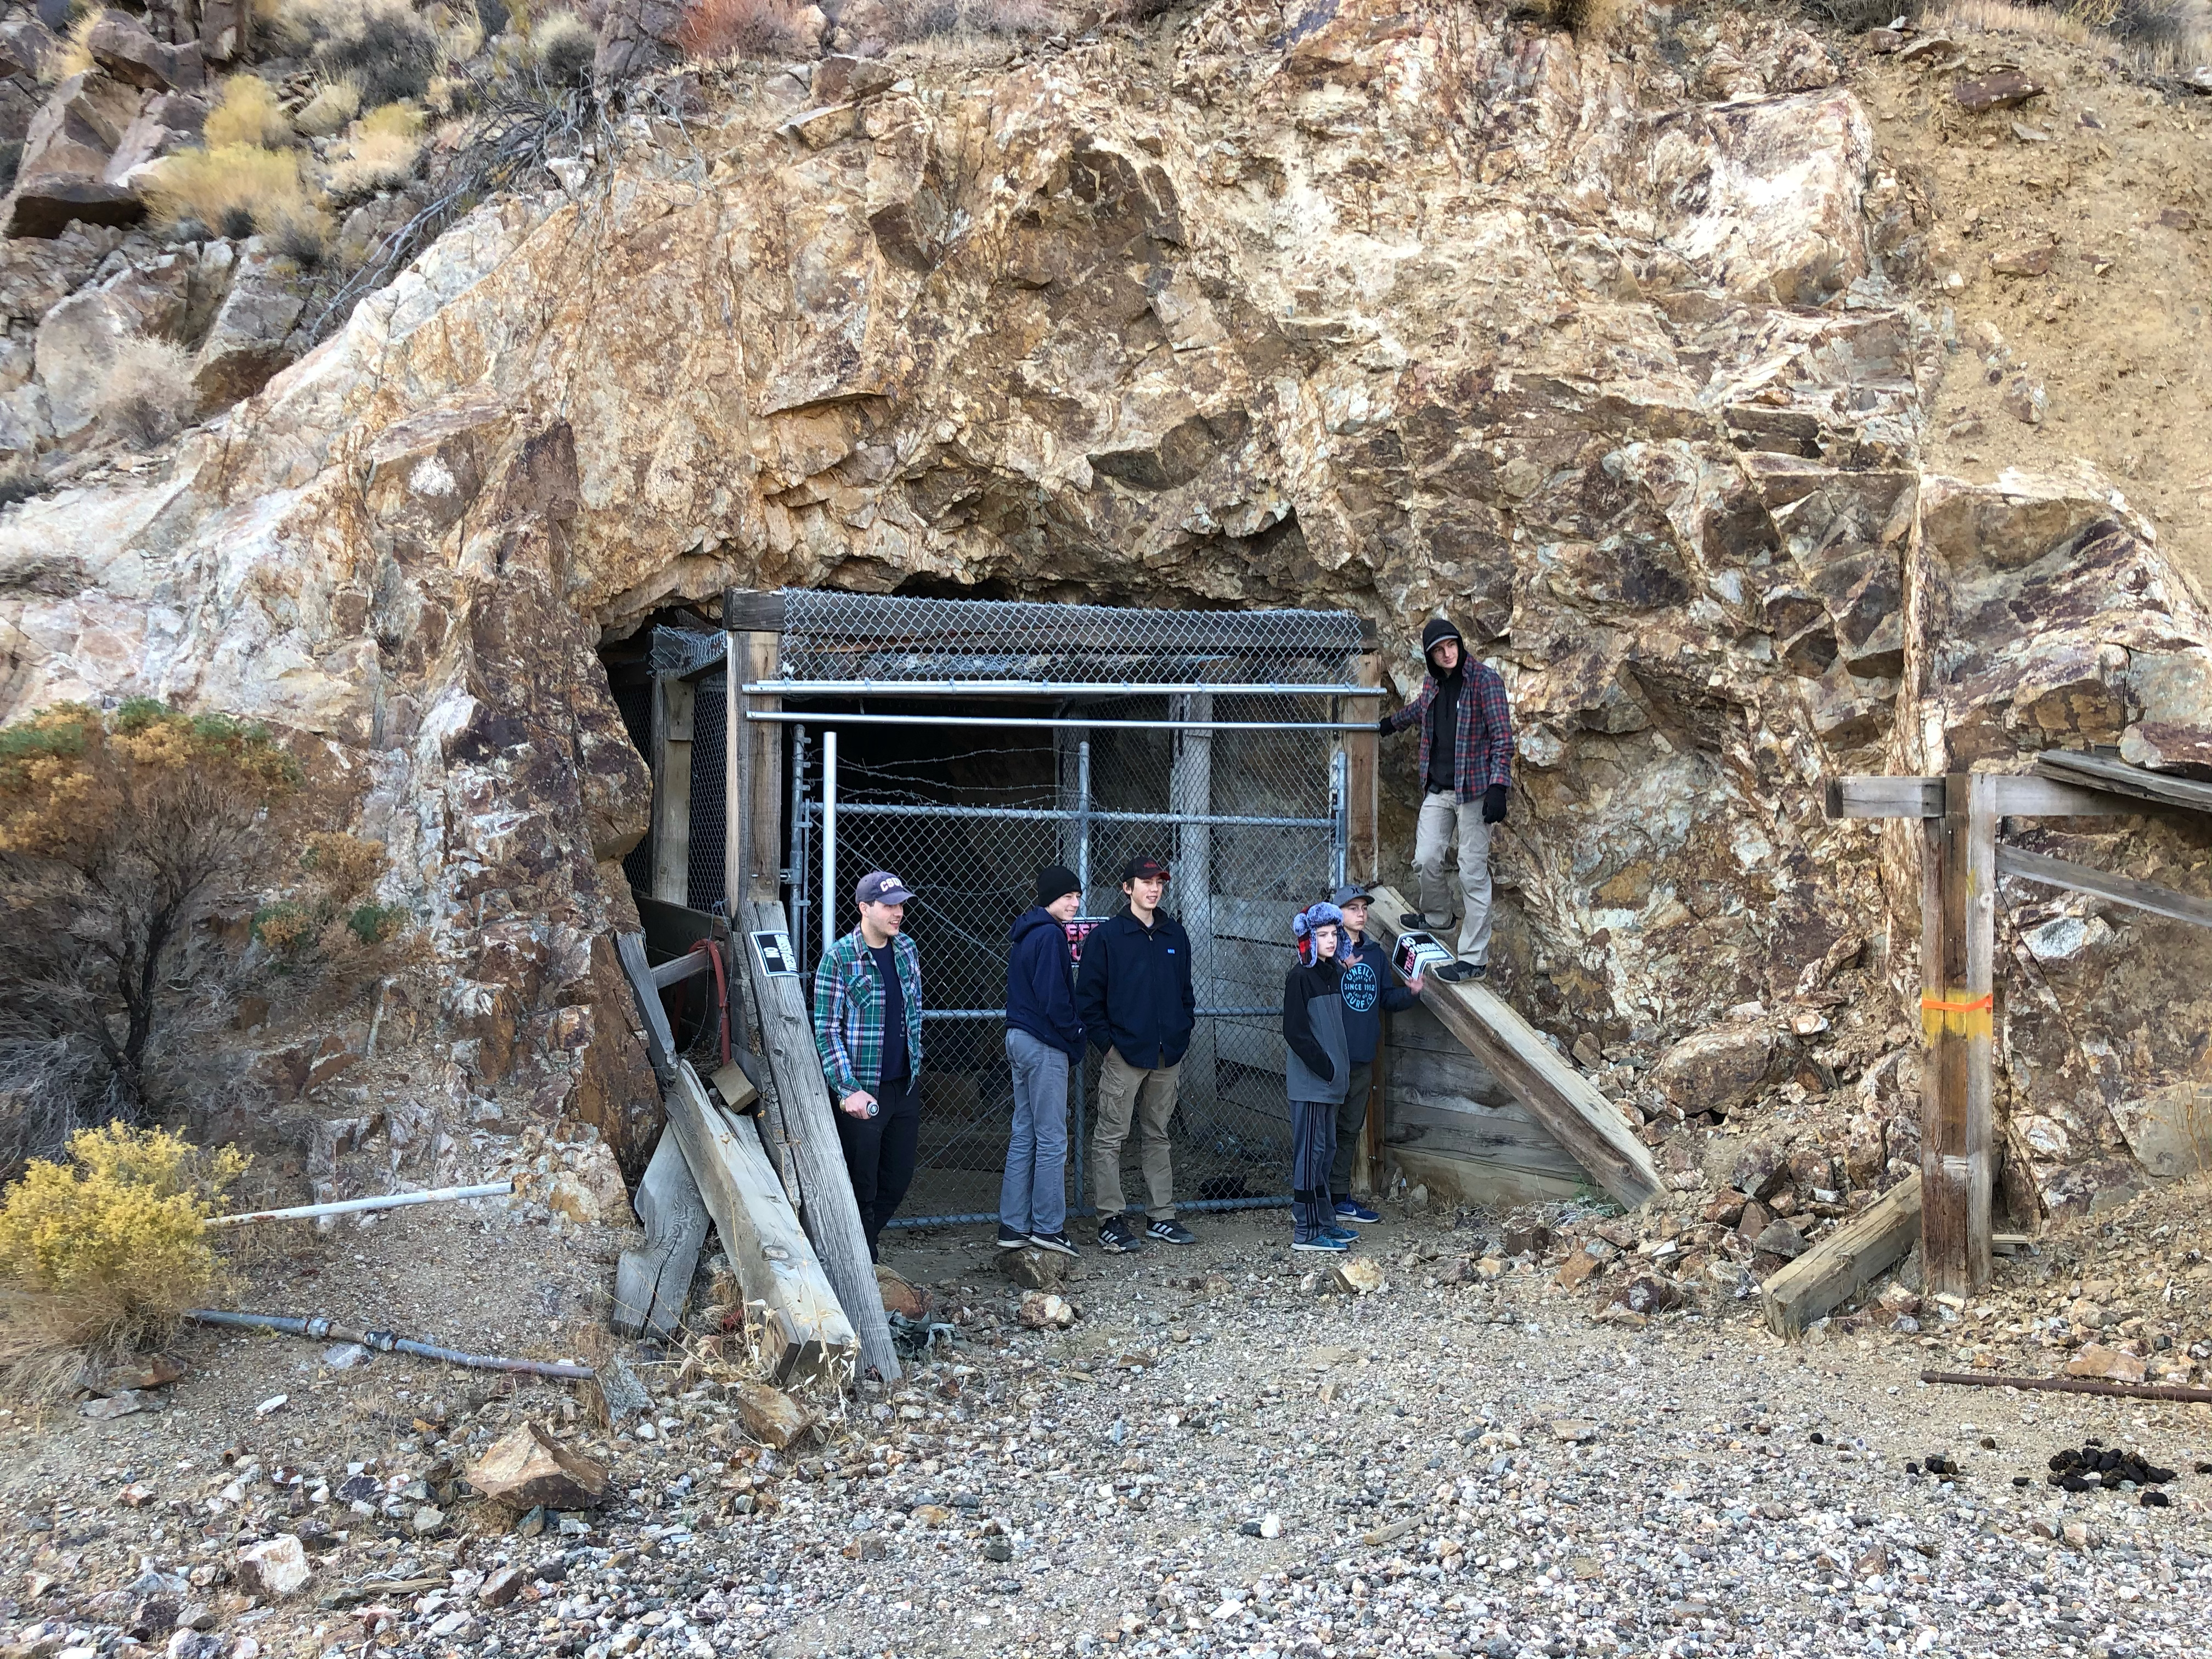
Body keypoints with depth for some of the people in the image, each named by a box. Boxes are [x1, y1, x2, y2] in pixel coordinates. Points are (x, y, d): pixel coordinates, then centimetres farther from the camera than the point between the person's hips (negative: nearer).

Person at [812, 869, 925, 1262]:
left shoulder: (907, 949, 7)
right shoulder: (838, 958, -12)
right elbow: (826, 1030, -12)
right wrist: (849, 1090, -18)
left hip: (906, 1086, 6)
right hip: (863, 1091, -6)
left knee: (899, 1178, 13)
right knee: (863, 1186, 3)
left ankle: (865, 1243, 32)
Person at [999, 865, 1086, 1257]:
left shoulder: (1026, 934, 16)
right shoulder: (1051, 935, -14)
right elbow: (1053, 996, -20)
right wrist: (1074, 1035, -6)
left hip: (1019, 1039, 10)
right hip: (1045, 1046, -10)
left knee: (1024, 1135, 12)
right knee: (1052, 1139, -4)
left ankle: (1013, 1226, 14)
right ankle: (1048, 1226, -1)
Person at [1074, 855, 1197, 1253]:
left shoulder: (1175, 935, 12)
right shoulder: (1106, 936, -4)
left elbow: (1186, 989, 20)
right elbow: (1088, 996, -5)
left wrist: (1183, 1030, 8)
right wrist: (1106, 1042, -10)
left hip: (1167, 1055, 5)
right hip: (1124, 1053, -5)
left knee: (1157, 1136, 13)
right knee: (1111, 1137, -3)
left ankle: (1163, 1217, 19)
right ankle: (1110, 1221, 2)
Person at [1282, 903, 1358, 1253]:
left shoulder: (1336, 974, 13)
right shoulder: (1300, 978, -11)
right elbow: (1295, 1031, -16)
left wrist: (1344, 1066, 11)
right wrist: (1325, 1067, -17)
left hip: (1332, 1080, 8)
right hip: (1309, 1081, -8)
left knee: (1326, 1149, 13)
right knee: (1310, 1151, -6)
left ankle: (1324, 1220, 21)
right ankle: (1306, 1231, -3)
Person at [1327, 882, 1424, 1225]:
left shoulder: (1376, 953, 13)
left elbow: (1388, 1000, 17)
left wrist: (1411, 992, -2)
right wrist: (1341, 967, -30)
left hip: (1363, 1057, 7)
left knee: (1349, 1129, 14)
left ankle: (1340, 1198, 23)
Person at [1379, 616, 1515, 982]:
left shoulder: (1484, 679, -10)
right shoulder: (1431, 683, 9)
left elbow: (1503, 737, -12)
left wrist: (1498, 788, -20)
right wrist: (1391, 723, 52)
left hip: (1473, 789, -6)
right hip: (1437, 789, 6)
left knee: (1473, 873, -5)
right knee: (1425, 860, 5)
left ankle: (1474, 958, 0)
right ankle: (1437, 916, 36)